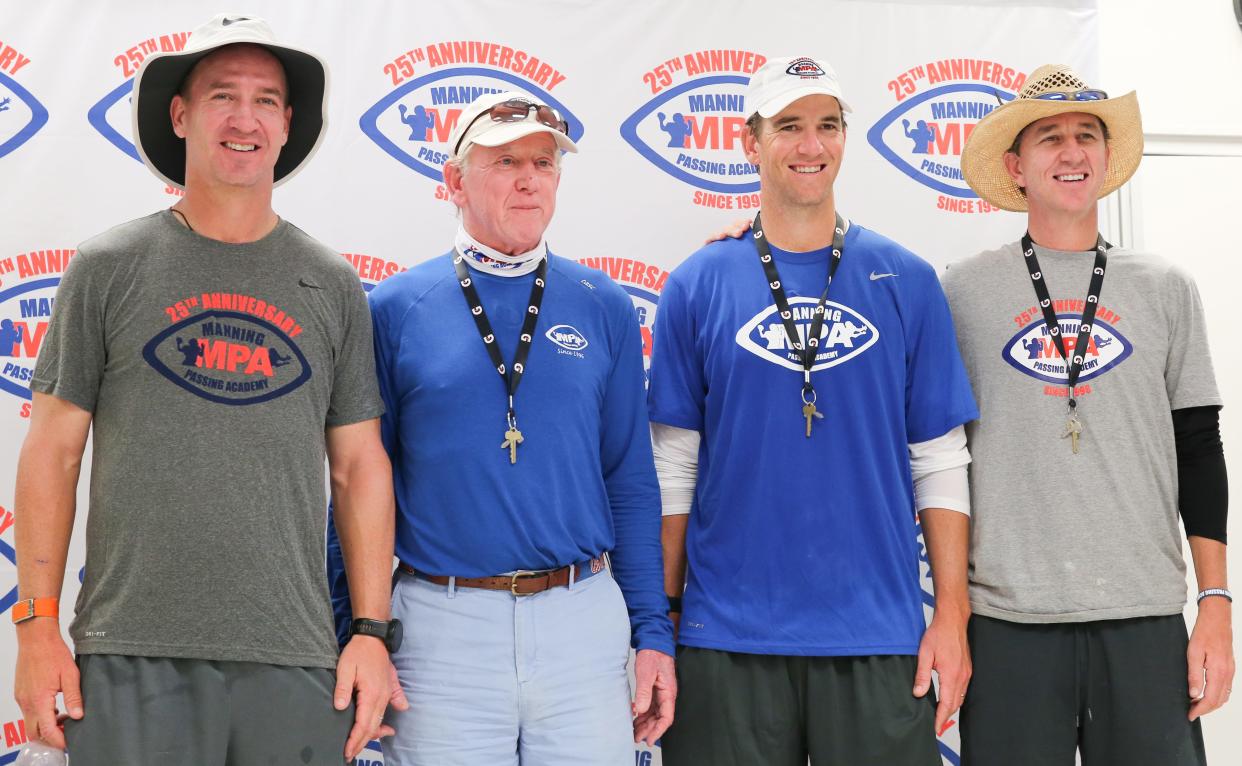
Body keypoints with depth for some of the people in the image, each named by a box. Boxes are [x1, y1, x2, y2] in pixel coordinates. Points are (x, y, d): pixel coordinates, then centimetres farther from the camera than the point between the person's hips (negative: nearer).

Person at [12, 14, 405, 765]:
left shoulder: (333, 286, 8)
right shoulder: (107, 268, 3)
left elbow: (361, 465, 9)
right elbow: (53, 451, 3)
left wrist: (373, 630, 2)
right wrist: (38, 625, -2)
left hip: (295, 662, 2)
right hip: (134, 658, -1)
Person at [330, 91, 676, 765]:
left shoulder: (605, 309, 6)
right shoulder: (394, 309, 0)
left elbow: (632, 482, 9)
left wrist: (654, 633, 4)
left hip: (583, 618, 2)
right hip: (441, 626, -2)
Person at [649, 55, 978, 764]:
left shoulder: (906, 280, 4)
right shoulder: (698, 285, 3)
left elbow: (940, 460, 4)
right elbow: (674, 466, 4)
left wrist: (952, 615, -2)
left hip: (880, 636, 1)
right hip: (729, 638, 0)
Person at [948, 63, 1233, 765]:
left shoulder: (1166, 290, 9)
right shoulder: (967, 289, 4)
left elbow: (1199, 450, 9)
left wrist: (1216, 604, 4)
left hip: (1146, 616, 1)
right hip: (1008, 619, -1)